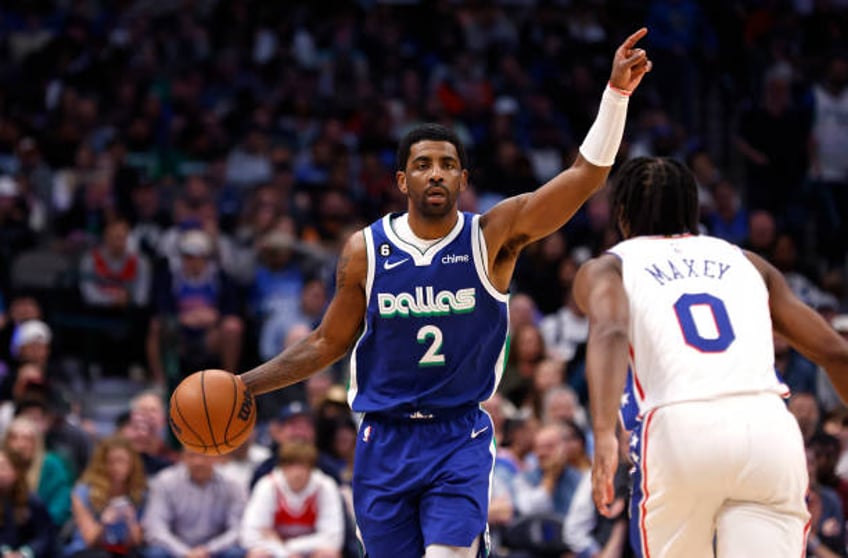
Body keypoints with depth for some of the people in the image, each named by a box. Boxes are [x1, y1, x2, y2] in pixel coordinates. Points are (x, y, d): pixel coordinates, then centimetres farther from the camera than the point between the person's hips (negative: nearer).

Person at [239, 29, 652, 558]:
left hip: (460, 439, -2)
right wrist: (244, 385, 3)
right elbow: (329, 343, 11)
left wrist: (616, 92, -30)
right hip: (385, 440, 2)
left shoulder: (494, 236, -7)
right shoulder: (365, 250, -1)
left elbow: (585, 175, -17)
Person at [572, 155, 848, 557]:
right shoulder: (748, 263, 29)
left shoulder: (606, 268, 19)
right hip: (769, 424, 2)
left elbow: (609, 332, -6)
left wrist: (604, 435, -19)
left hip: (680, 430, -2)